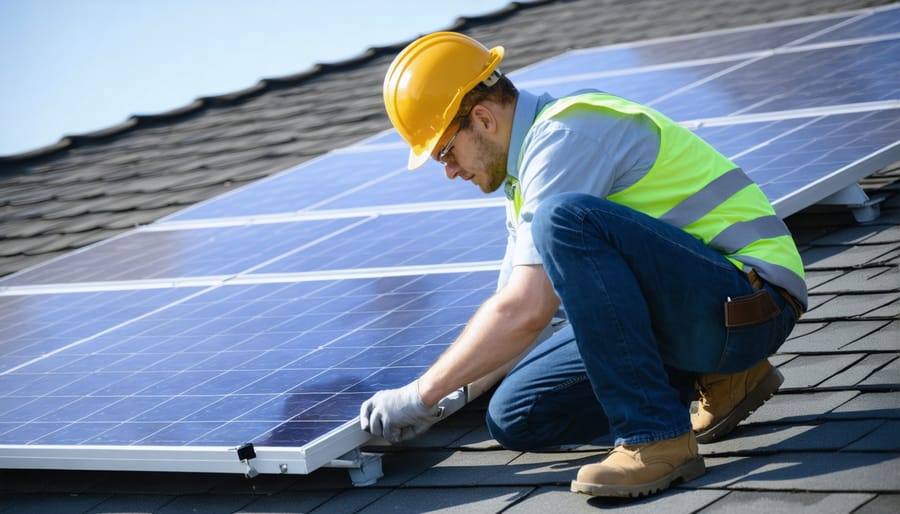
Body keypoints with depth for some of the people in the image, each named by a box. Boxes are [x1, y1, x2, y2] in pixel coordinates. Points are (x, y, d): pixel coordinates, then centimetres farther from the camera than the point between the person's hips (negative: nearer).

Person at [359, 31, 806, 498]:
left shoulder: (564, 136, -17)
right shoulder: (531, 162, 15)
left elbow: (526, 311, -24)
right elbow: (511, 309, 23)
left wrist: (422, 394, -15)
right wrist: (431, 399, 16)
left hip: (749, 302, -10)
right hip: (682, 312, 10)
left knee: (565, 221, -30)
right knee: (516, 418, 2)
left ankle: (657, 440, -24)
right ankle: (723, 379, 11)